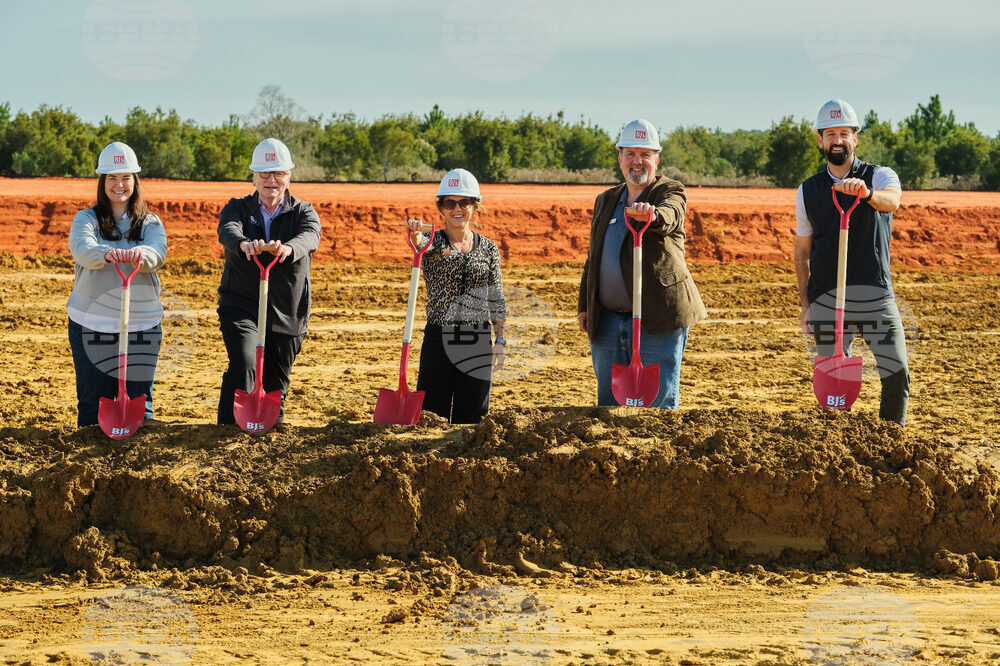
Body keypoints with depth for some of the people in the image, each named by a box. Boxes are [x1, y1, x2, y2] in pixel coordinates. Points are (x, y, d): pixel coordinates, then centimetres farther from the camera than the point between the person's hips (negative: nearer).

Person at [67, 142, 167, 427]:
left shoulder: (150, 223, 10)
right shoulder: (87, 218, 6)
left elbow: (157, 253, -11)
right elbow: (82, 249, -16)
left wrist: (139, 255, -36)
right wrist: (107, 254, -39)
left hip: (141, 325, 1)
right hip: (92, 325, -1)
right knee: (93, 403, 2)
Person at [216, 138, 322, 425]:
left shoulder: (303, 212, 4)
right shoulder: (238, 208, 4)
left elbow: (310, 236, -20)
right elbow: (227, 230, -20)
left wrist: (287, 248, -45)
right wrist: (244, 244, -46)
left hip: (287, 314, 2)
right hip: (240, 307, -2)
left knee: (275, 386, 10)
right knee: (243, 366, -25)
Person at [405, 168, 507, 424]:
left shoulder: (488, 248, 7)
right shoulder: (434, 242, 1)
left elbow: (497, 299, 11)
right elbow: (420, 243, -25)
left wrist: (500, 341, 3)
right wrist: (415, 235, -49)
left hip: (477, 341, 2)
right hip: (438, 338, -2)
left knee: (471, 416, 4)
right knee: (432, 414, -2)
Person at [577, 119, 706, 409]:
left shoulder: (670, 192, 0)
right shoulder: (605, 201, 18)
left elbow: (670, 216, -25)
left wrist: (653, 214, -48)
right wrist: (584, 305, 16)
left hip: (658, 319, -5)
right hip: (608, 320, 5)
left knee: (659, 402, -5)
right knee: (609, 403, 7)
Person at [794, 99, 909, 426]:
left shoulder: (880, 176, 2)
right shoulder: (808, 191, 10)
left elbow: (891, 201, -24)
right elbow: (802, 252, 15)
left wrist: (867, 193, -46)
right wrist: (805, 305, 8)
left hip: (876, 297, -2)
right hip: (827, 301, 2)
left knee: (897, 374, -10)